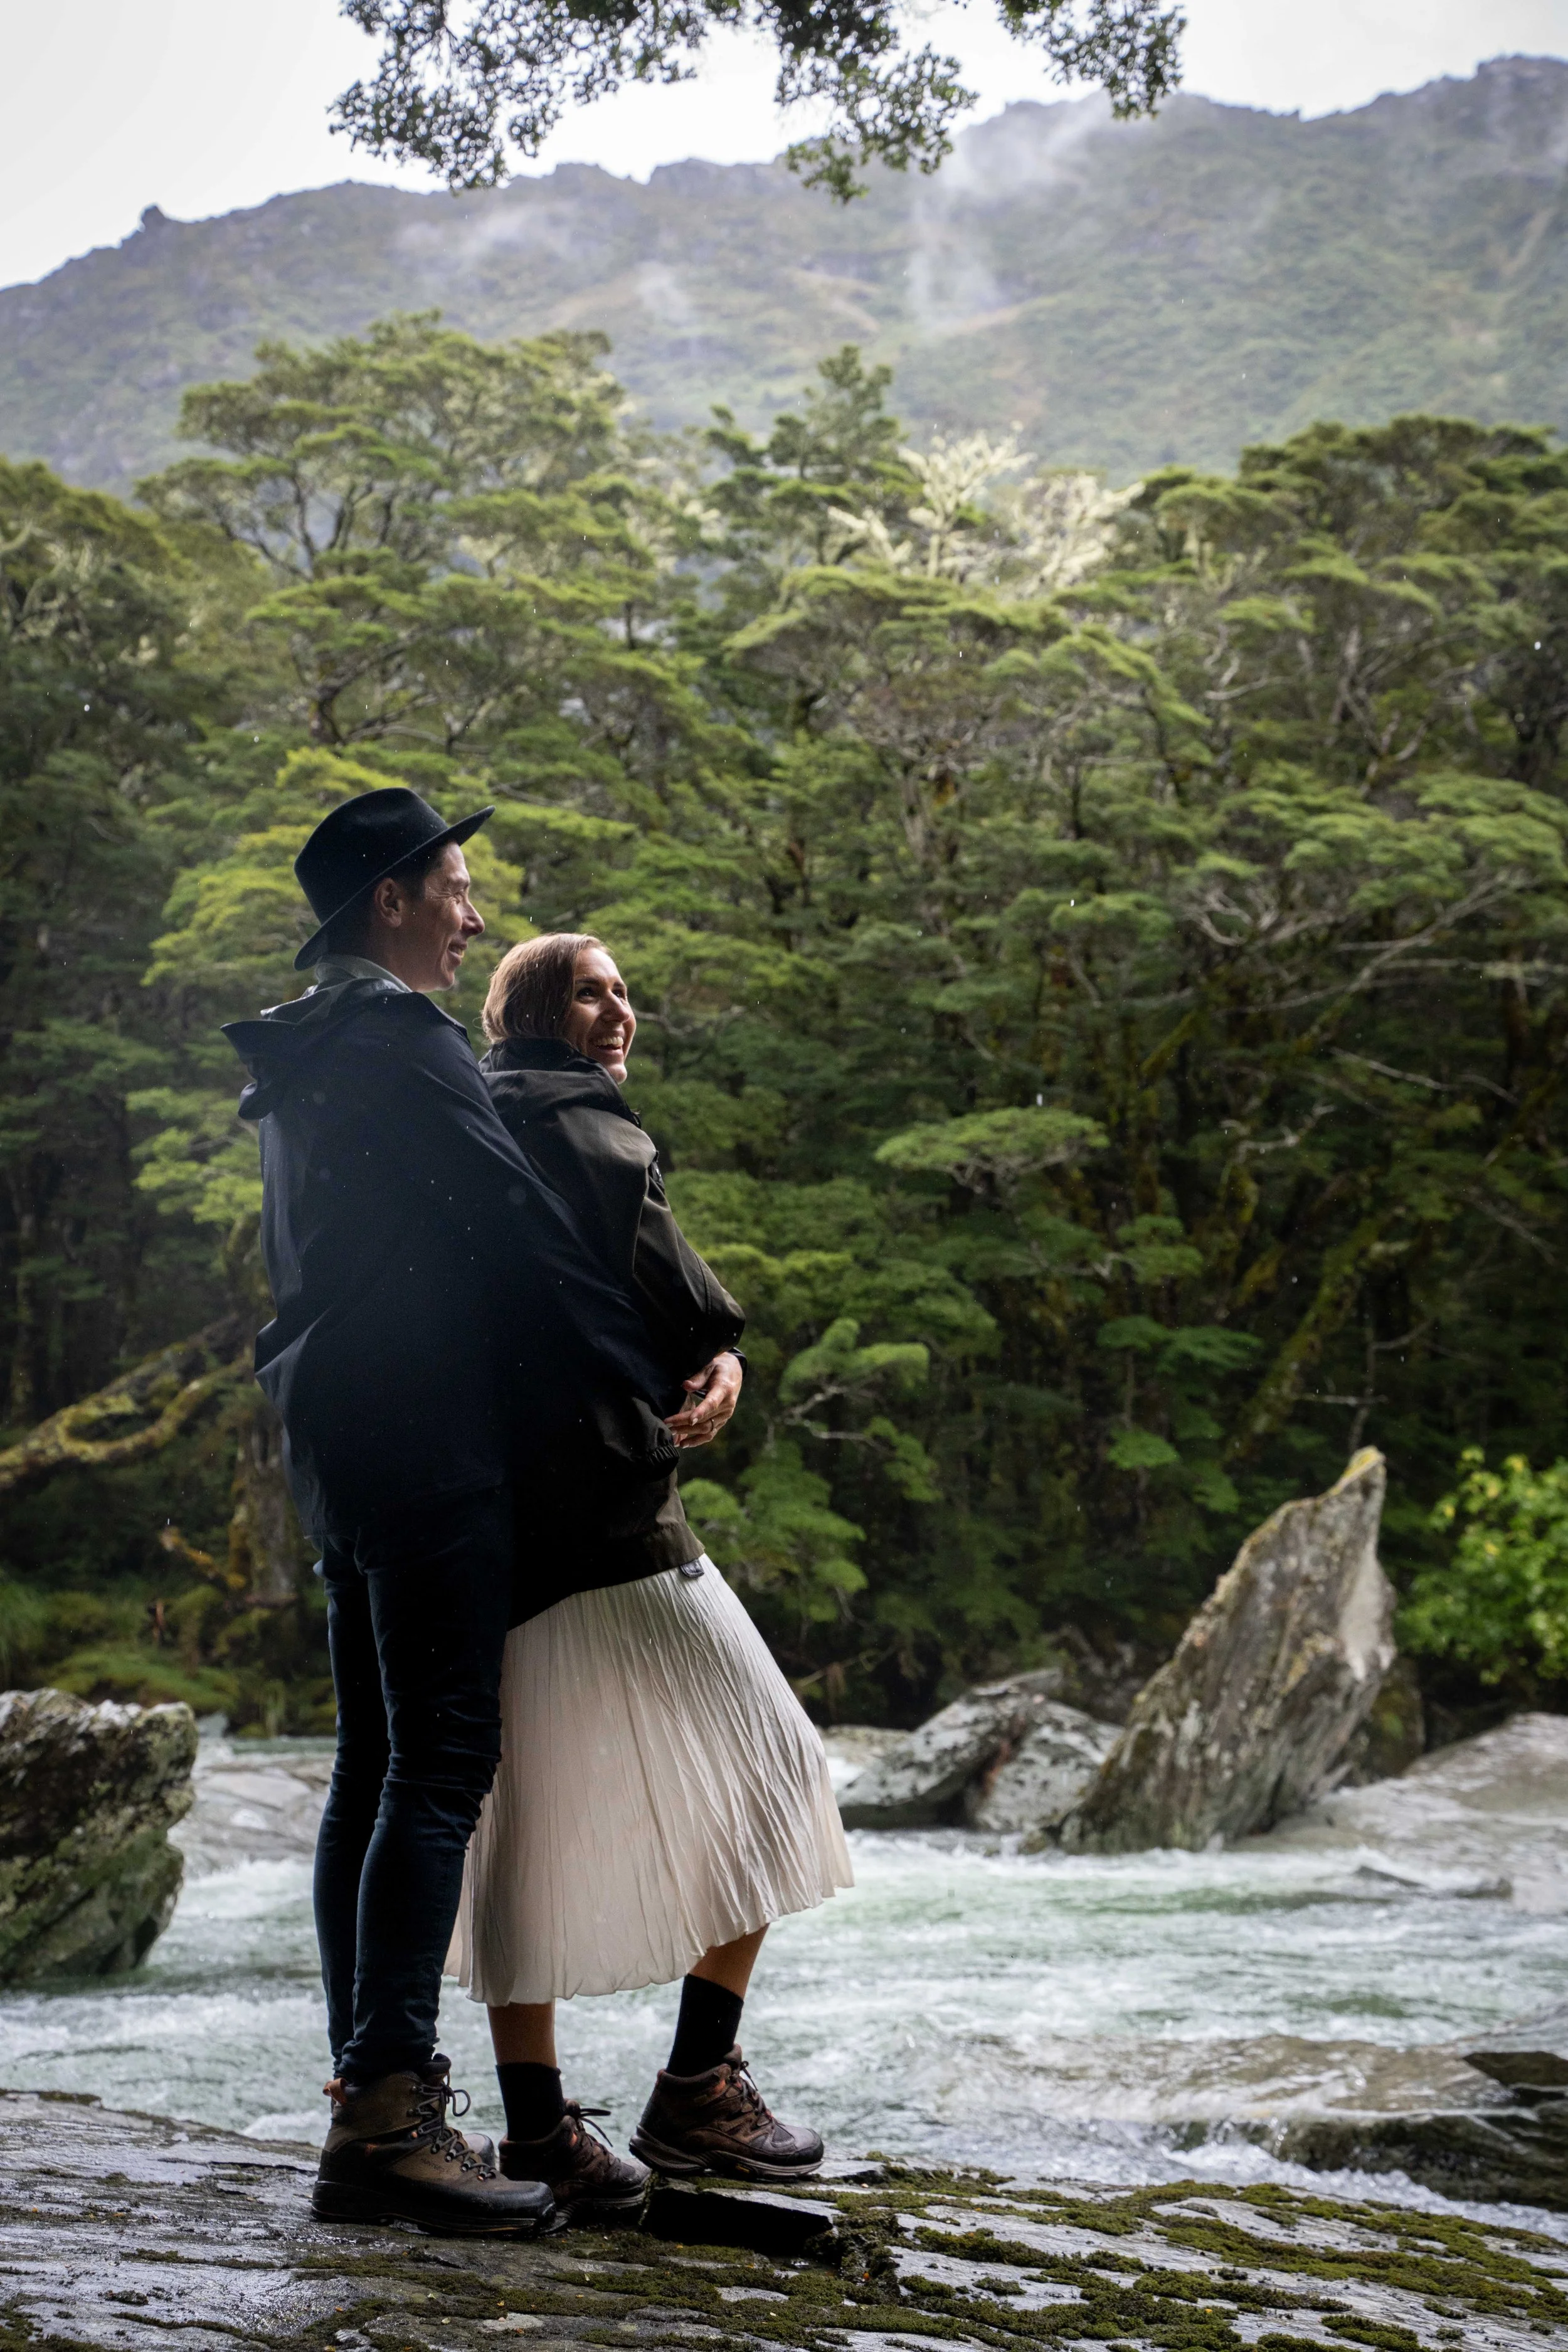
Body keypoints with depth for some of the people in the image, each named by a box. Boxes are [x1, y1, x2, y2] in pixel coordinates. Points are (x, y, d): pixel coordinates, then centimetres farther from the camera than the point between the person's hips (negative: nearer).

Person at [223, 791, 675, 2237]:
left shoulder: (301, 1057, 21)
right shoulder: (397, 1035, -10)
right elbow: (512, 1218, -15)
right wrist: (650, 1371, -8)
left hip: (338, 1440, 10)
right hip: (430, 1440, -10)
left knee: (377, 1763, 11)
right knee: (441, 1762, -11)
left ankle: (372, 2099, 15)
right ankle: (387, 2114, -13)